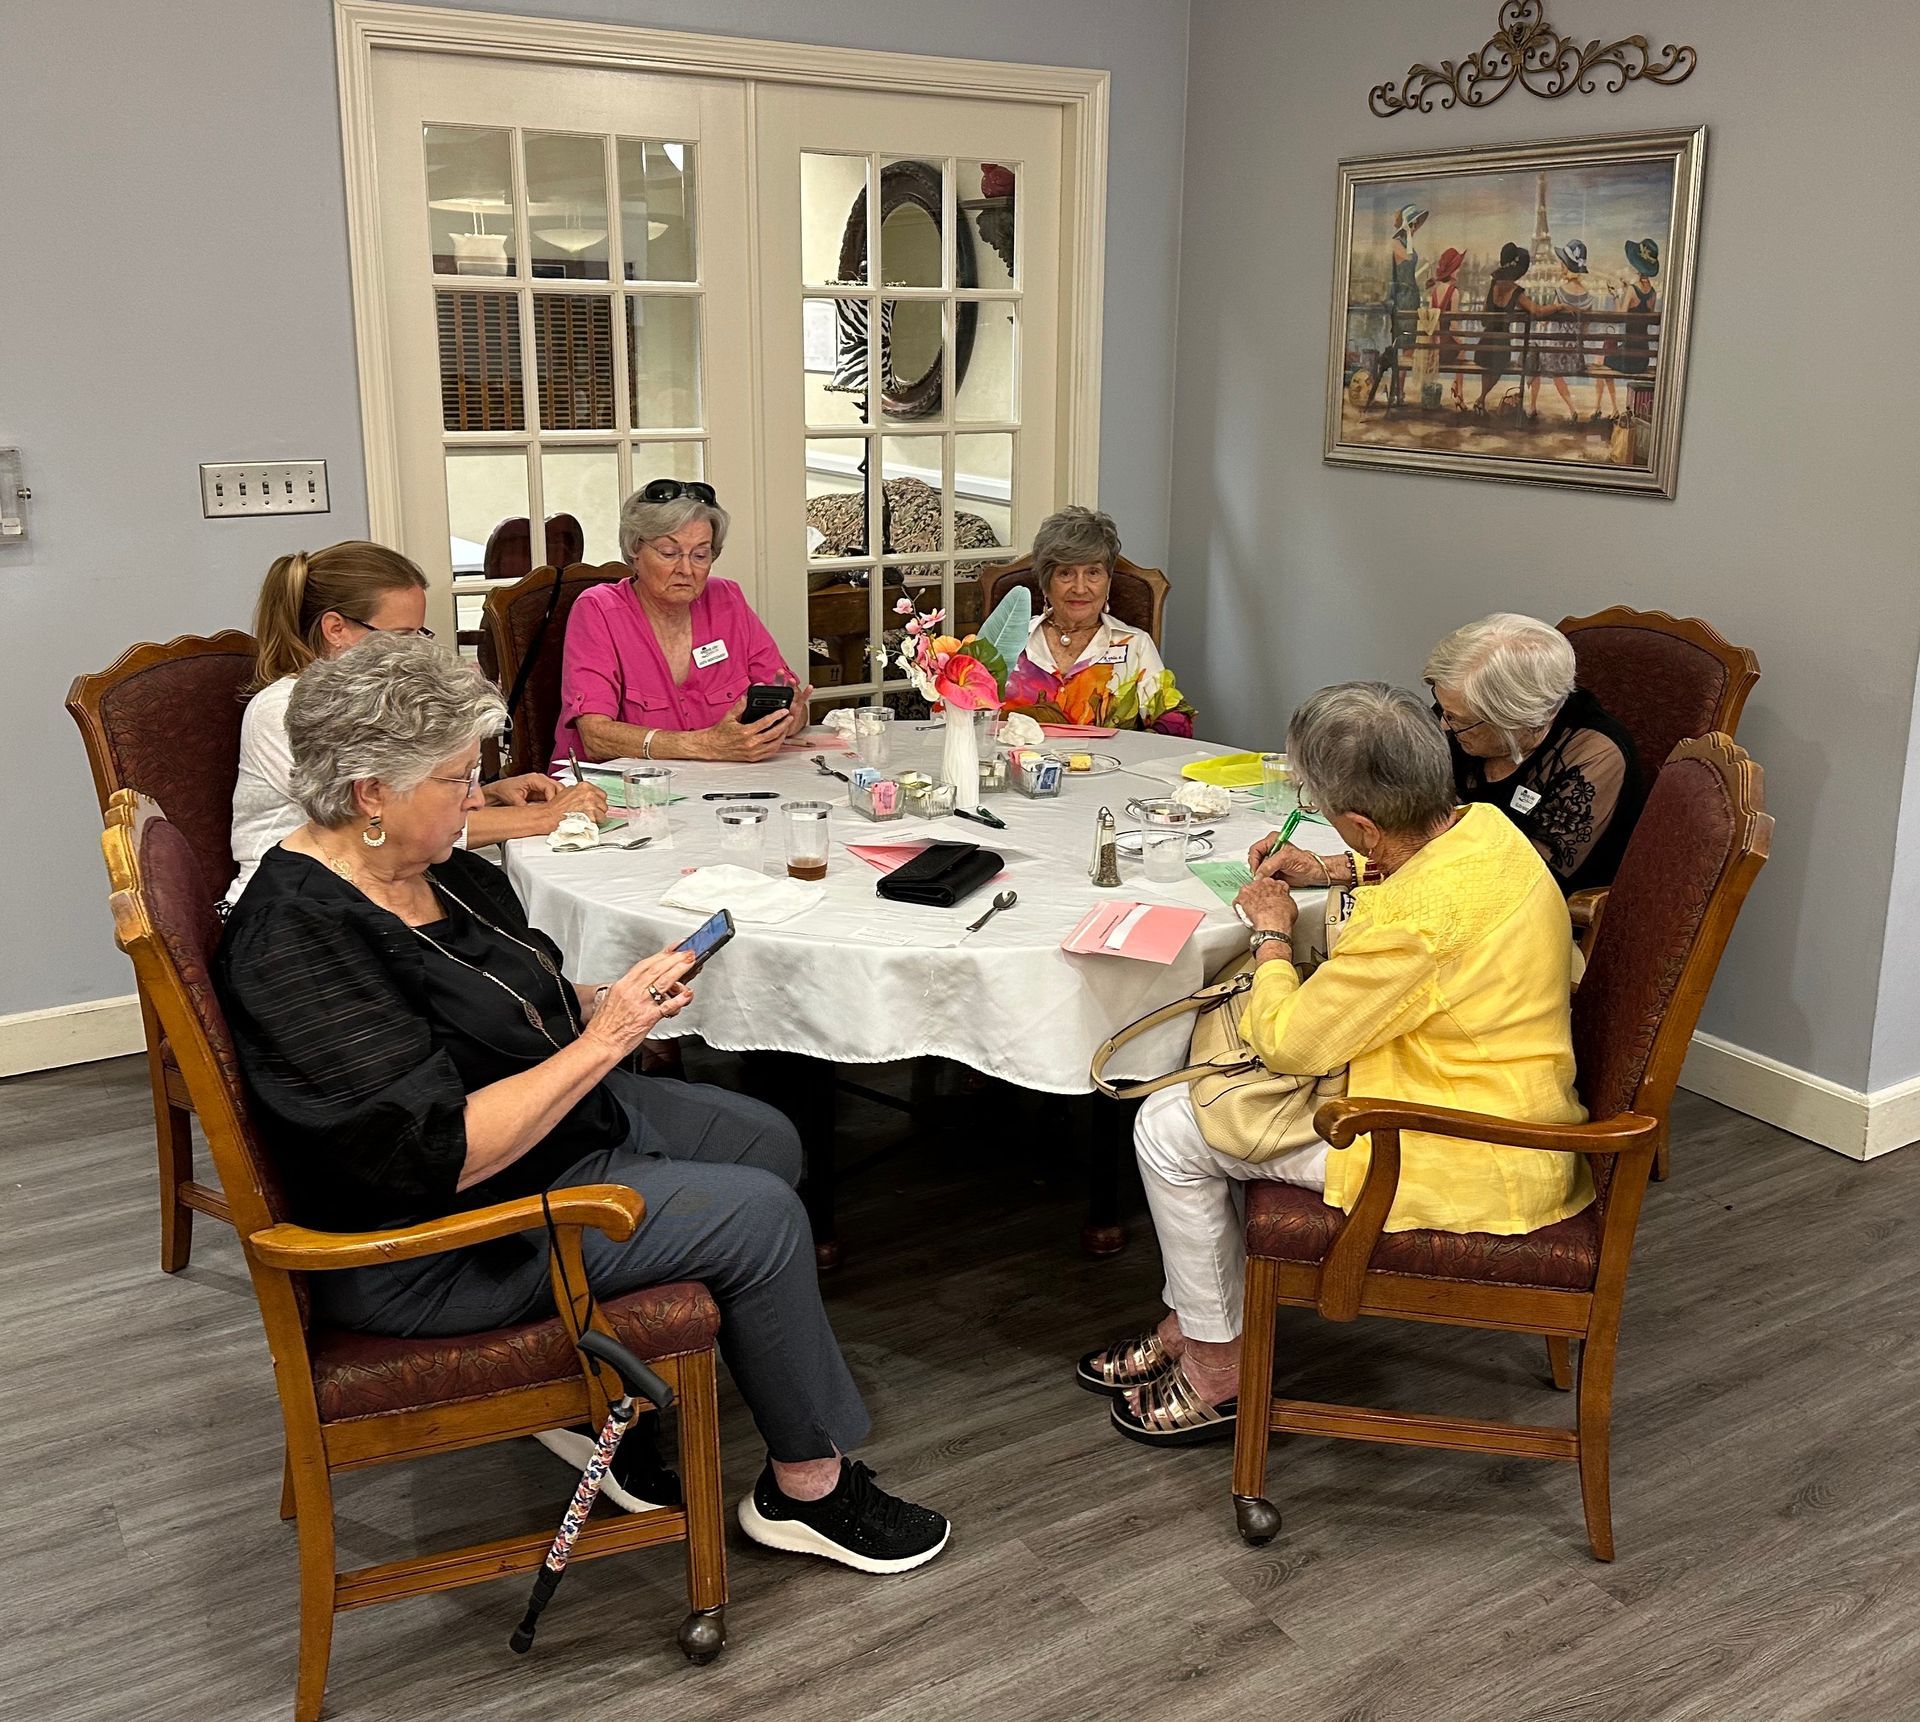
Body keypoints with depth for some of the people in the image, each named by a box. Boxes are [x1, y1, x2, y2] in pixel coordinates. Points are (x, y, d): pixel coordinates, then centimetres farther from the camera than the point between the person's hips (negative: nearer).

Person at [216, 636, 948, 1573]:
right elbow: (445, 1152, -32)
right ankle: (807, 1486, 6)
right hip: (433, 1248, -10)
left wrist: (608, 1002, -3)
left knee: (764, 1138, 12)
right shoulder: (298, 943, -28)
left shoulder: (429, 867, 1)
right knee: (760, 1216, -14)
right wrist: (600, 1044, -26)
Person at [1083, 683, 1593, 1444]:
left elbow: (1287, 1043, -21)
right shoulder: (1480, 825, -4)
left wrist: (1272, 935, -4)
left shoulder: (1417, 916, -33)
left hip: (1463, 1167, -10)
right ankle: (1190, 1323, 28)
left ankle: (1219, 1367, 14)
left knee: (1169, 1127, -3)